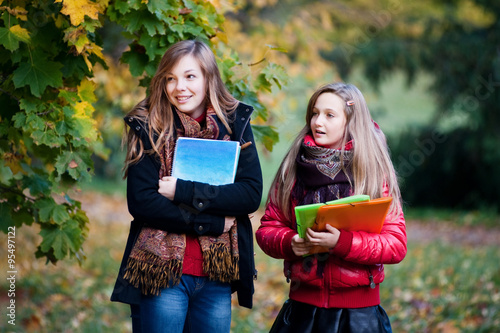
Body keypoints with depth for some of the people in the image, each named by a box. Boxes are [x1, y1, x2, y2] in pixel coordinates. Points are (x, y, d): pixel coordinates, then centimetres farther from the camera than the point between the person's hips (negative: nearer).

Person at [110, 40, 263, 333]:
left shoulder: (235, 123, 4)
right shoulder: (149, 127, -2)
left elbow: (252, 194, -5)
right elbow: (141, 202, -11)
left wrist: (183, 190, -14)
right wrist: (214, 222, -13)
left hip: (217, 275, 2)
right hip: (162, 273, -2)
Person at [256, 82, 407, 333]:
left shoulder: (374, 172, -2)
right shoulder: (294, 167, 6)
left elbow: (396, 245, -9)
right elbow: (267, 227, 8)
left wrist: (342, 242, -23)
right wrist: (289, 243, -13)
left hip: (358, 309, -2)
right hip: (303, 305, 2)